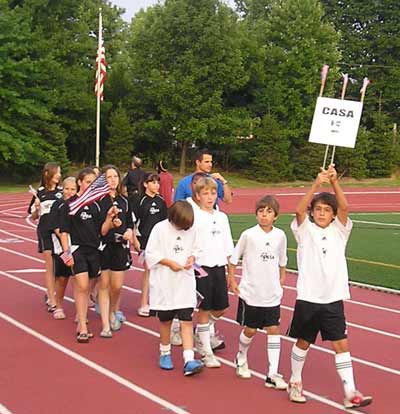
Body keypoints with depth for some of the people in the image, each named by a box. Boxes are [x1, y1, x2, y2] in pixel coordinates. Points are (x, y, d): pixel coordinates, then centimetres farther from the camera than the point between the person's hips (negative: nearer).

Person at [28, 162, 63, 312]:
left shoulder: (62, 191, 5)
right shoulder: (40, 192, 2)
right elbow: (34, 216, 7)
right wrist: (37, 207, -12)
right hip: (45, 231, -2)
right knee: (50, 265, -2)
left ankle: (50, 293, 31)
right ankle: (52, 301, 2)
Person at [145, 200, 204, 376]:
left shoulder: (191, 230, 0)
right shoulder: (160, 229, -10)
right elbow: (151, 254, -8)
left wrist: (192, 258, -8)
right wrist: (170, 263, -15)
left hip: (185, 282, 2)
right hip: (164, 282, -2)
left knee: (187, 320, -5)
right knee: (165, 320, 12)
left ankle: (189, 360, -9)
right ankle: (165, 353, 32)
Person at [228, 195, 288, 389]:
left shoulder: (280, 236, 0)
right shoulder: (248, 235, -9)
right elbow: (234, 257, 0)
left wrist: (282, 277, 15)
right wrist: (232, 279, -1)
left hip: (272, 294, 2)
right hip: (250, 293, -2)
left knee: (273, 330, -2)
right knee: (249, 330, 8)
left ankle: (272, 375, 1)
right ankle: (241, 359, 37)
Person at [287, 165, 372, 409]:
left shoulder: (339, 231, 4)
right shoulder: (305, 230, -1)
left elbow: (344, 207, -13)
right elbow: (299, 210, -20)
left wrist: (335, 182, -26)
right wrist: (316, 184, -30)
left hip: (333, 299, 1)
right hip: (308, 298, -1)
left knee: (341, 345, -1)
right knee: (303, 342, 12)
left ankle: (351, 393, 2)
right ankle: (295, 382, 31)